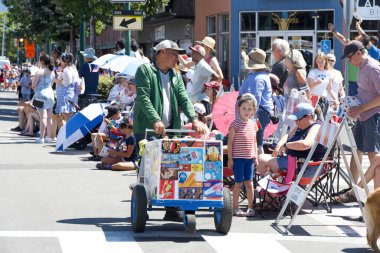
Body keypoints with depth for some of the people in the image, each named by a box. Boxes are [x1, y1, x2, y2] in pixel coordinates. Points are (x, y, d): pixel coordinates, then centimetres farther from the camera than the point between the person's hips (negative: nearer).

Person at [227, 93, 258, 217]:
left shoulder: (253, 124, 9)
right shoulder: (235, 124, -7)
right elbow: (230, 142, -6)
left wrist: (255, 156, 13)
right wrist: (230, 158, -9)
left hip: (249, 158, 4)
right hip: (238, 158, -4)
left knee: (249, 183, 6)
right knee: (239, 183, 0)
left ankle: (250, 207, 13)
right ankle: (235, 207, 9)